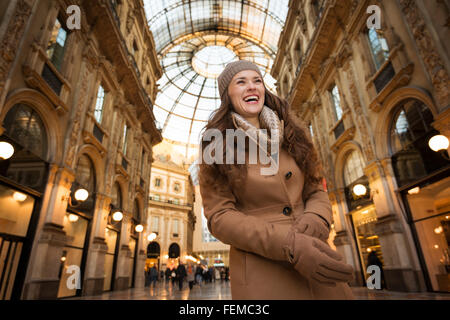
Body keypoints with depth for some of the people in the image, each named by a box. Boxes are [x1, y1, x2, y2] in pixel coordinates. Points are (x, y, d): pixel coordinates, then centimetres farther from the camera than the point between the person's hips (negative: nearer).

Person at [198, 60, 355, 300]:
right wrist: (289, 245, -23)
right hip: (262, 273, -4)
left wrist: (317, 220, -14)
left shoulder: (290, 134, 8)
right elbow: (218, 216, -12)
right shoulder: (217, 144, -5)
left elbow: (316, 190, 9)